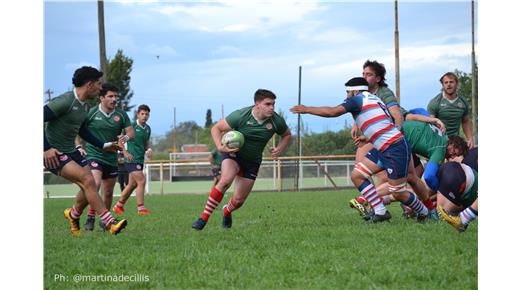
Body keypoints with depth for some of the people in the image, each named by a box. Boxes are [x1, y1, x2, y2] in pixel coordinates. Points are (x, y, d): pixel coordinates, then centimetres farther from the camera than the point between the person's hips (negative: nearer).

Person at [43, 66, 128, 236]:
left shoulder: (85, 107, 9)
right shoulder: (65, 102, -20)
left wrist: (103, 146, 23)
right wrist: (46, 149, -26)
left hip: (71, 151, 9)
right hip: (54, 154, -9)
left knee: (88, 186, 4)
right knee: (87, 180, -21)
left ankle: (73, 215, 33)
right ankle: (110, 223, -20)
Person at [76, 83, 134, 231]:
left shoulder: (121, 115, 3)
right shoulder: (91, 113, -5)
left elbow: (131, 132, 2)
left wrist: (125, 137, -21)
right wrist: (78, 146, -7)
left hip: (112, 157, 4)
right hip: (94, 155, -4)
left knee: (108, 192, 11)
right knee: (95, 184, -26)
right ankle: (90, 217, -17)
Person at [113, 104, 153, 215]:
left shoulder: (148, 129, 11)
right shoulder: (132, 126, -11)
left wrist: (149, 149, 4)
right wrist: (125, 153, -16)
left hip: (140, 160, 8)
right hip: (132, 159, -8)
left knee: (132, 184, 14)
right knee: (141, 181, -14)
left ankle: (119, 205, 28)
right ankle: (141, 208, -10)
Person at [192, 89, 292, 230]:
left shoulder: (277, 121, -13)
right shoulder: (241, 115, -22)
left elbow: (287, 134, 10)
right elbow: (216, 128, -13)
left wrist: (280, 148, -10)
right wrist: (220, 147, -30)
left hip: (253, 161, 3)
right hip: (233, 153, -3)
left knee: (239, 199, 4)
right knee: (225, 180, -33)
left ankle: (227, 211, 43)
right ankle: (204, 218, -25)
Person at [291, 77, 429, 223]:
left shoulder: (357, 100, -8)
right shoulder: (373, 98, 18)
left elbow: (333, 111, -17)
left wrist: (307, 109, -8)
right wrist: (365, 137, 28)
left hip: (395, 149, -10)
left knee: (398, 193, -2)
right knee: (357, 175, 4)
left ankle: (423, 212, 21)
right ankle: (380, 212, 4)